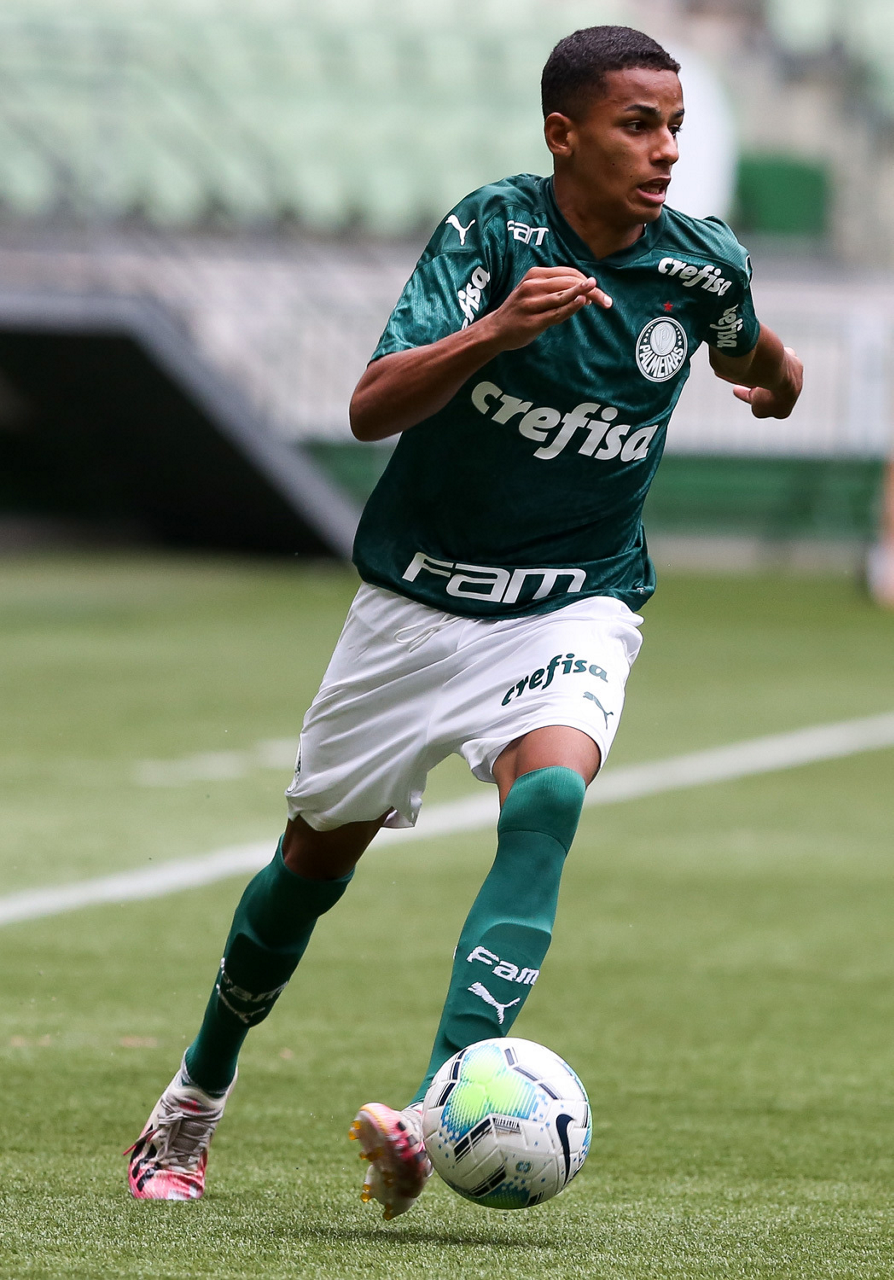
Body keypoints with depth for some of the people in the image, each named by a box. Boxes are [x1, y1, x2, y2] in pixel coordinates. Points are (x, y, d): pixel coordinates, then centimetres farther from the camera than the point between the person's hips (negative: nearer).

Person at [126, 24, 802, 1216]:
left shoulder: (703, 264, -7)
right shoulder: (493, 228, -17)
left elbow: (750, 354, 20)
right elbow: (373, 407, -28)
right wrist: (497, 330, -40)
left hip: (576, 603, 1)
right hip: (422, 593, -1)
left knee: (548, 798, -29)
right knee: (321, 850, 11)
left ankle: (441, 1113, -37)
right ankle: (197, 1097, 35)